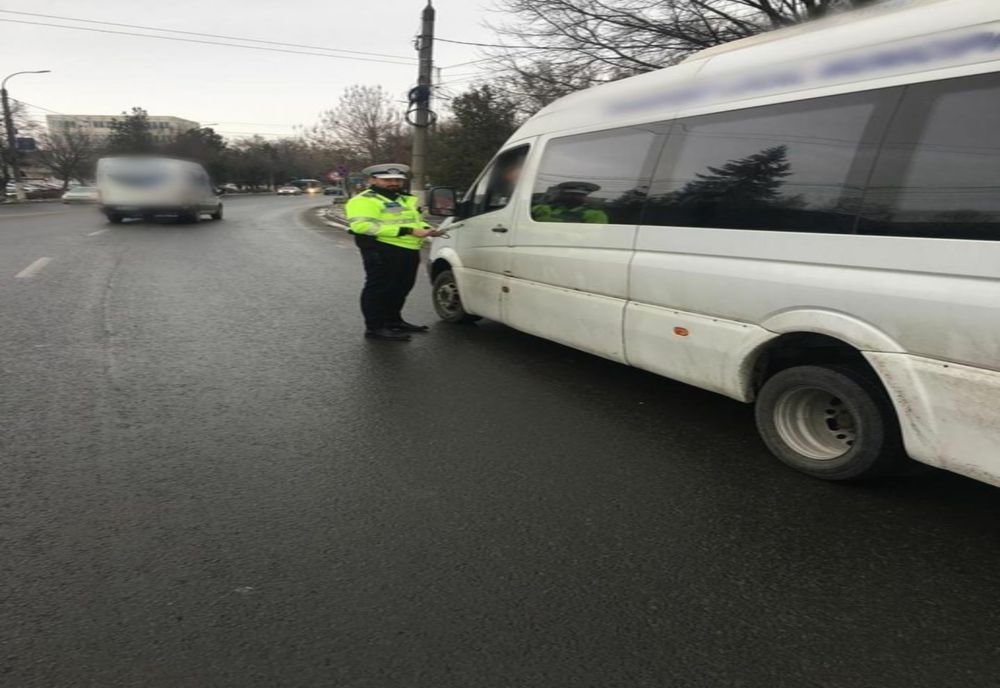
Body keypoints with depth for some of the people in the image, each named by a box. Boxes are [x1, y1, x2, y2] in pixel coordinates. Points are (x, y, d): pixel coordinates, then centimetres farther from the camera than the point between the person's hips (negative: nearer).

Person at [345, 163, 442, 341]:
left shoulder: (406, 200, 21)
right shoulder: (364, 200, -8)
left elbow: (416, 221, 33)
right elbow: (363, 225, -21)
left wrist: (427, 229, 6)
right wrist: (406, 230, -23)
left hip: (409, 251, 9)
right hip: (382, 251, -9)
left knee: (401, 288, 16)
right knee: (379, 289, -3)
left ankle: (394, 321, 30)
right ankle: (375, 327, 3)